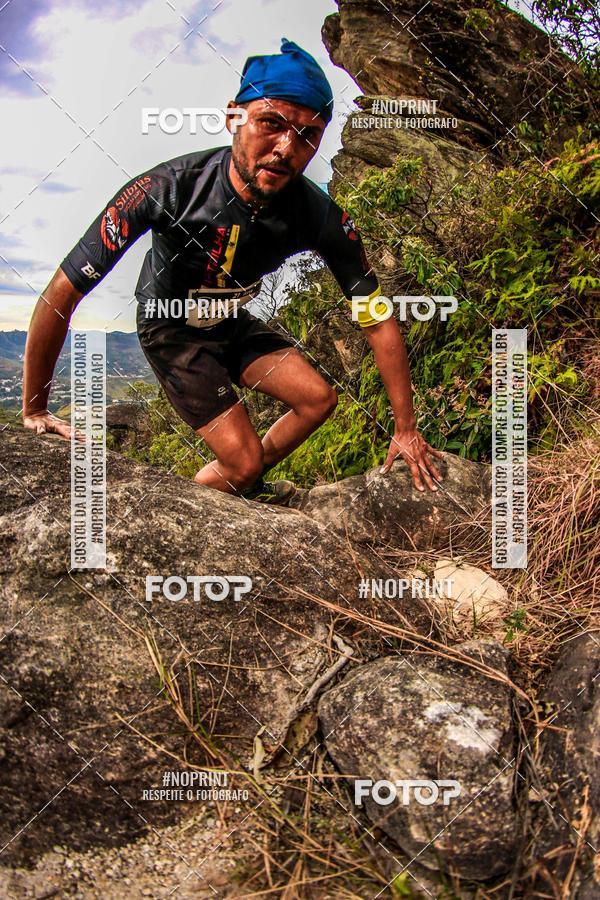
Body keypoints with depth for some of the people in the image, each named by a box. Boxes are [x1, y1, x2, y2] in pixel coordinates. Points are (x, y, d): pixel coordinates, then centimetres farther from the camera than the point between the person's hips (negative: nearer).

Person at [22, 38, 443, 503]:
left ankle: (248, 482, 16)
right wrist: (34, 411, -24)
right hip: (172, 330, -4)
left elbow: (378, 318, -16)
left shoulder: (321, 216, -25)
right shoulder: (168, 188, -35)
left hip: (233, 324, 5)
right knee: (244, 461, -14)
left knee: (319, 399, -8)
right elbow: (61, 295, -30)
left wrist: (406, 429, -14)